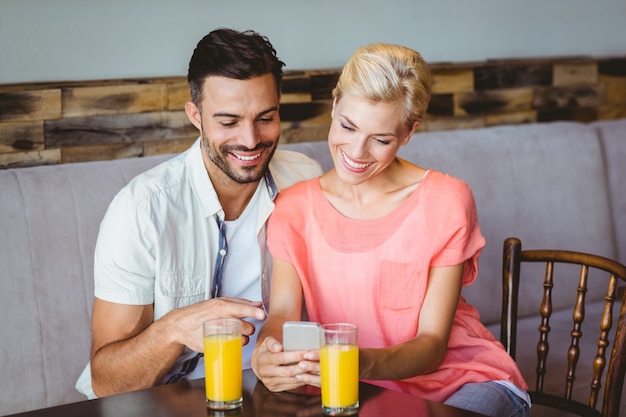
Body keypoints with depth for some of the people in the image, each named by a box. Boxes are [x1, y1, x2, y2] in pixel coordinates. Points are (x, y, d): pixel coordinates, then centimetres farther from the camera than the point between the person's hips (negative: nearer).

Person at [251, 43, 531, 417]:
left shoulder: (446, 202, -11)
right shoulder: (294, 207, 0)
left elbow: (432, 344, -14)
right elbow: (282, 313, -11)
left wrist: (364, 363, -36)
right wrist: (265, 355, -37)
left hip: (464, 382, -3)